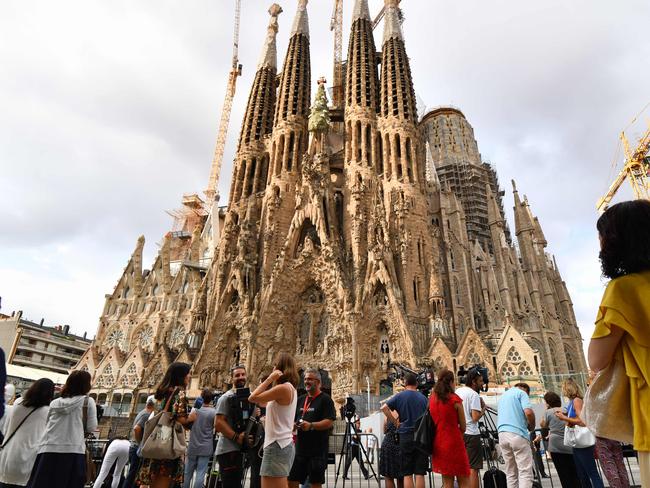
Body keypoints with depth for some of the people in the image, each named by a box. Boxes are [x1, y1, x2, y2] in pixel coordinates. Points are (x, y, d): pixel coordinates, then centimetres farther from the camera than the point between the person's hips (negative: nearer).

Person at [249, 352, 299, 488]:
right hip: (284, 444, 10)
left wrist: (270, 378, -10)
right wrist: (270, 380, 18)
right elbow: (264, 403, 19)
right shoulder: (290, 388, 14)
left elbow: (252, 398, -14)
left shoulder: (283, 388, -16)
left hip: (277, 445, -10)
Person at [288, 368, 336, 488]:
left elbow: (329, 422, -14)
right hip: (300, 448, 6)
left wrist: (311, 425, -27)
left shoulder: (325, 399, -5)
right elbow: (294, 420, 21)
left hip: (318, 450, -6)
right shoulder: (301, 399, 14)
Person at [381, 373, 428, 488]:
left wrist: (395, 422, -4)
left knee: (407, 474, 4)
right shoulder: (423, 397, 7)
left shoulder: (400, 396, -2)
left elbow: (384, 407, -12)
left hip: (406, 435, -2)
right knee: (419, 474, 7)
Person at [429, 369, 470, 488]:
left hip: (439, 444, 5)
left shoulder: (432, 399, 4)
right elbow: (463, 428, -5)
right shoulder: (455, 399, -11)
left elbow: (433, 422, 10)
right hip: (454, 443, -5)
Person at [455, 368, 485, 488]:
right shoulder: (474, 394, -13)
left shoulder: (457, 391, 12)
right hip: (471, 434, -8)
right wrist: (484, 408, -3)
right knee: (473, 468, -2)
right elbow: (475, 417, -19)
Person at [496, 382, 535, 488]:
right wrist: (532, 426, 6)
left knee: (510, 473, 11)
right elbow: (528, 412, -13)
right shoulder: (521, 393, 3)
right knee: (525, 472, -4)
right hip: (518, 434, -6)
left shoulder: (502, 396, 26)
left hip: (502, 434, 7)